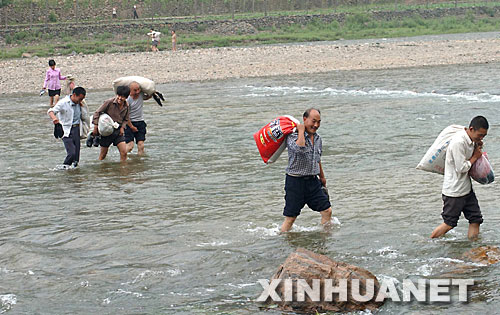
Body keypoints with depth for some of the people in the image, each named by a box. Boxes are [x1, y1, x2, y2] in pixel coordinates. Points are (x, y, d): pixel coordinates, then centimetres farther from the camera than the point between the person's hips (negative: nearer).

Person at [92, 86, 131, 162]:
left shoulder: (126, 106, -1)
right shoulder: (110, 102, -16)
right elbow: (97, 112, -10)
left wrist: (122, 127, -3)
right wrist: (95, 127, -13)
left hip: (118, 131, 3)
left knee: (124, 152, -7)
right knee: (103, 154, 7)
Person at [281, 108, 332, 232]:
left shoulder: (317, 138, 11)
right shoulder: (293, 136, -12)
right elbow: (299, 148, -35)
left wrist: (322, 176, 33)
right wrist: (301, 130, -21)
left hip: (313, 181, 6)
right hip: (295, 181, -6)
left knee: (327, 210, 3)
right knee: (290, 217, -3)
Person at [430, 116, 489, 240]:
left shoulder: (471, 140, 5)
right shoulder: (458, 142, -24)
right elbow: (461, 168, -23)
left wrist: (477, 147, 1)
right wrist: (475, 157, -10)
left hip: (466, 187, 9)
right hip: (454, 191, -9)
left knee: (476, 219, 6)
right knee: (449, 223, 0)